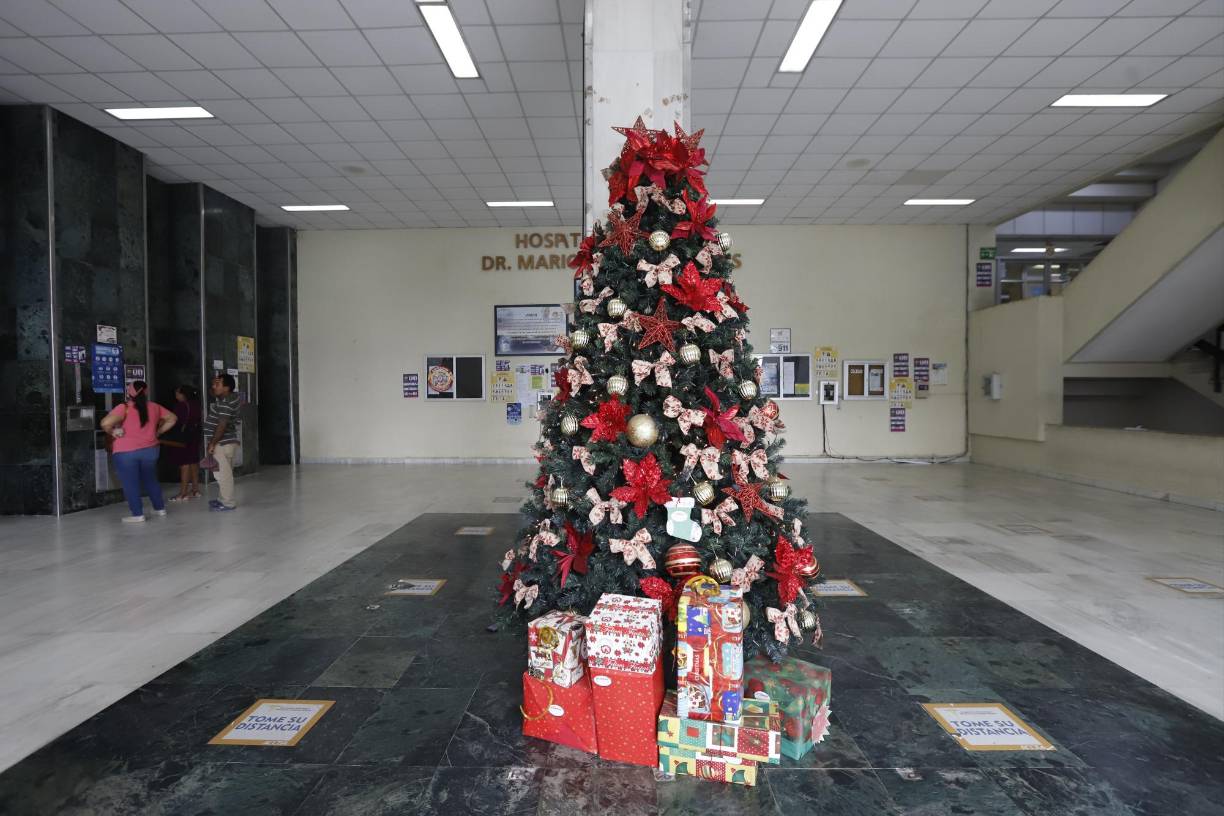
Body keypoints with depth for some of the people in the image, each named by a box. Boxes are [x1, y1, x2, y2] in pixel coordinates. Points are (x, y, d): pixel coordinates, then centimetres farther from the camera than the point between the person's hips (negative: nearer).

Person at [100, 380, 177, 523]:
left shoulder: (124, 408, -13)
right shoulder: (154, 407, 3)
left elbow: (106, 423, -25)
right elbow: (172, 419, 14)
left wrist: (112, 433, -6)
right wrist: (158, 432, 14)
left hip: (126, 452, -5)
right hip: (150, 450, 5)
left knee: (130, 484, 4)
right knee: (151, 480, 19)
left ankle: (138, 514, 4)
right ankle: (160, 508, 25)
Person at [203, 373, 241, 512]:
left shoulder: (225, 403, -20)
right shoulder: (229, 397, 10)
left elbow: (222, 425, -25)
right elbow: (214, 393, 31)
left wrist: (212, 443, -21)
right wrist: (216, 382, 9)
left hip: (222, 444, -10)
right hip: (226, 442, 10)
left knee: (223, 474, -4)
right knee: (225, 473, 17)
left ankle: (228, 503, 1)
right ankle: (225, 499, 27)